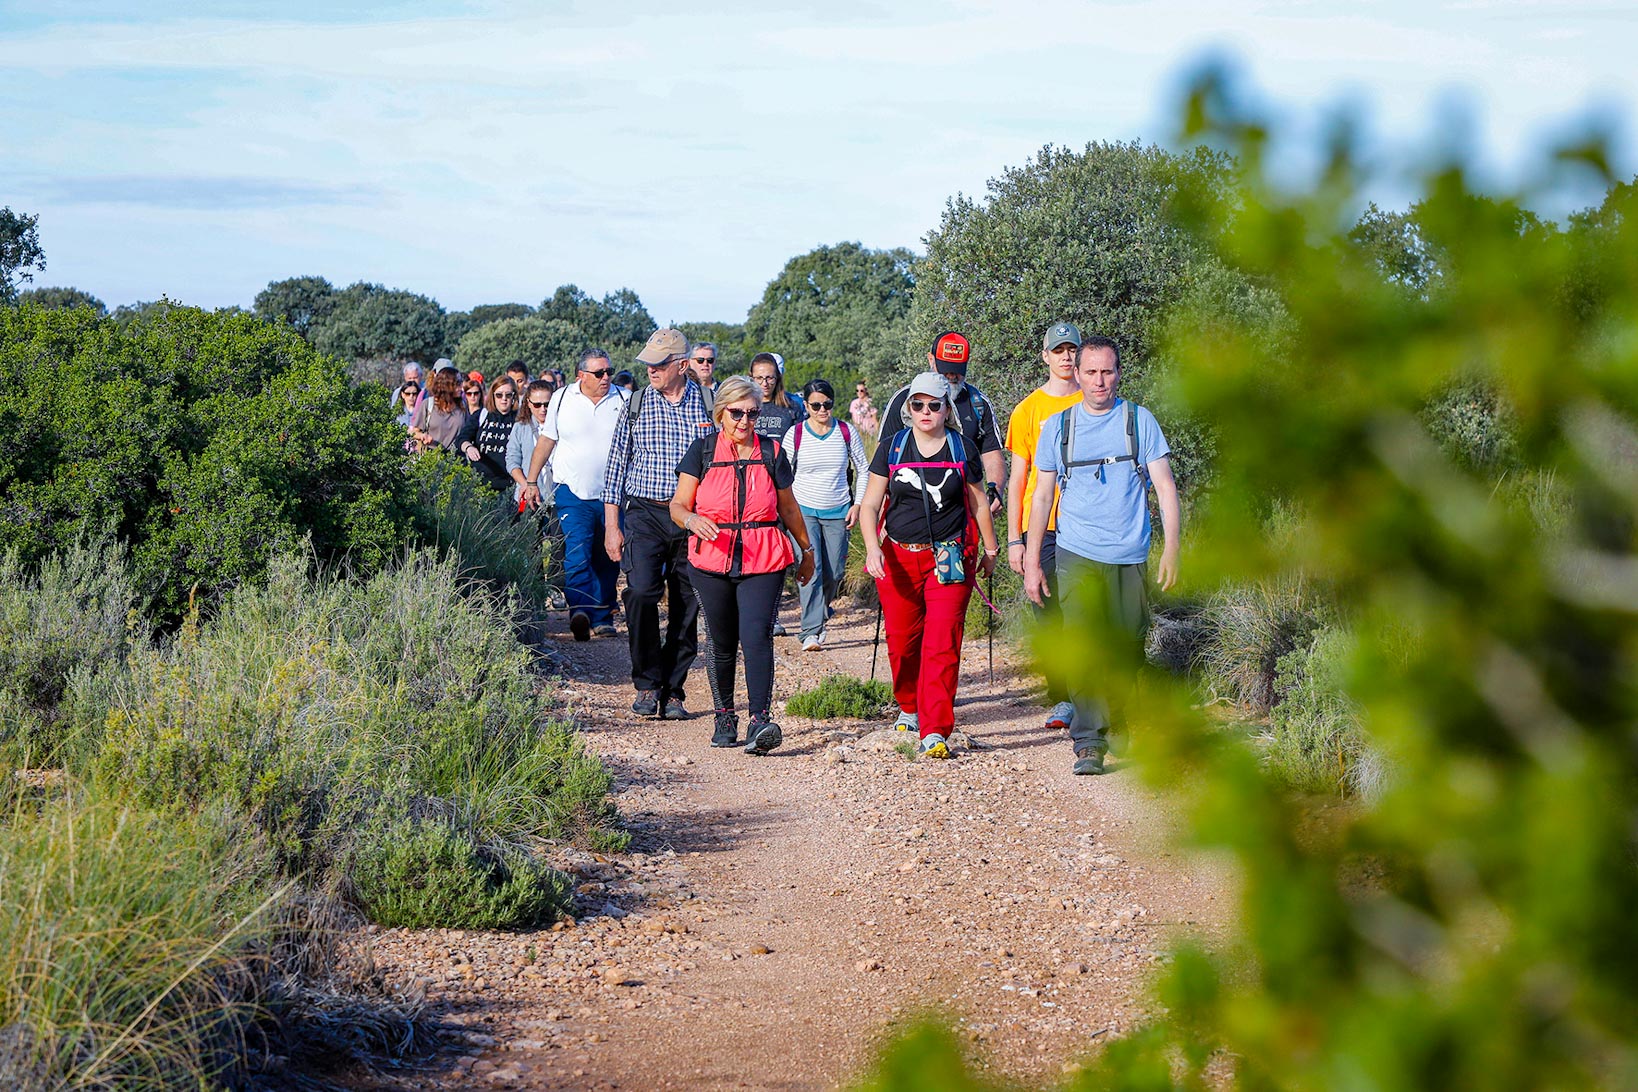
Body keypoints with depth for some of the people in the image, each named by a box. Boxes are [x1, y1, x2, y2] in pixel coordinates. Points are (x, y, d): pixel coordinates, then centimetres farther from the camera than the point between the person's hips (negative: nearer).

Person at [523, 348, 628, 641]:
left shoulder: (624, 401, 4)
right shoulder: (562, 399, 5)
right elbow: (546, 441, 13)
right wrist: (531, 481, 10)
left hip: (612, 495, 1)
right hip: (573, 493, -1)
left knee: (608, 560, 6)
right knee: (577, 556, -18)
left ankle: (603, 619, 14)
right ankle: (581, 611, -30)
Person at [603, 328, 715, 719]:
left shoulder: (708, 405, 5)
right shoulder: (636, 405, 6)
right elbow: (616, 465, 10)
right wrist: (611, 525, 5)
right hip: (645, 515, 0)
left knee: (686, 606, 2)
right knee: (641, 592, -18)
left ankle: (672, 690, 14)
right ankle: (646, 684, -5)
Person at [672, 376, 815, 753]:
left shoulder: (771, 453, 7)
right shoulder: (702, 450, 4)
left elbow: (789, 508, 18)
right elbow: (678, 505, 3)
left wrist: (807, 551, 26)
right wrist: (692, 520, -20)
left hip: (763, 560, -1)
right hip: (711, 561, 1)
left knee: (756, 637, -16)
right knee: (721, 643, 7)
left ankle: (760, 720, -20)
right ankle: (725, 718, 23)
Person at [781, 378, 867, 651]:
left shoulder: (847, 433, 2)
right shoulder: (795, 434, -2)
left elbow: (863, 470, 12)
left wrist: (857, 504, 3)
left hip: (838, 513, 2)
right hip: (803, 510, -2)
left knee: (834, 572, 4)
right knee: (810, 568, -16)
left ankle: (820, 615, 32)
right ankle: (811, 632, -19)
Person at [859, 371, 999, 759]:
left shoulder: (962, 450, 6)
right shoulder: (892, 448, 6)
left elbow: (978, 504, 16)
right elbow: (869, 505, 4)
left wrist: (990, 550, 21)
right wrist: (872, 548, -10)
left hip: (949, 560, -2)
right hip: (897, 557, 2)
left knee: (942, 644, -11)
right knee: (902, 640, 8)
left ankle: (935, 732, -13)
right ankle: (909, 708, 35)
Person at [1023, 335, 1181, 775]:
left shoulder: (1139, 421, 5)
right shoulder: (1058, 426, 7)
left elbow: (1165, 487, 4)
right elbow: (1041, 496, 11)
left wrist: (1172, 547, -6)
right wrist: (1031, 563, 7)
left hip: (1130, 557, 1)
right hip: (1077, 555, -1)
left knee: (1128, 649, 6)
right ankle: (1089, 742, -12)